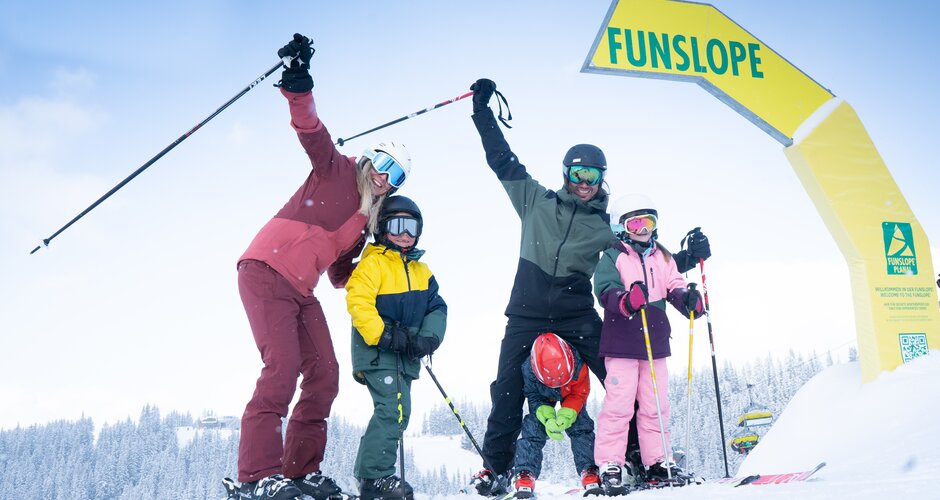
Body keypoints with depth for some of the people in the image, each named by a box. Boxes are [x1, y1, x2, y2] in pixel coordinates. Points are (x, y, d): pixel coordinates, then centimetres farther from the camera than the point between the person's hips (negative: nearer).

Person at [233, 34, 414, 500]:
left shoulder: (368, 218, 20)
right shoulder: (336, 169, 2)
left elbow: (341, 272, 19)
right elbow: (310, 130, -16)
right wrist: (299, 89, -33)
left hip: (301, 290, 8)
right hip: (266, 271, -8)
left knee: (325, 374, 3)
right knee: (283, 366, -19)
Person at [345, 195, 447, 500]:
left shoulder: (421, 271, 16)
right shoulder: (372, 262, -7)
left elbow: (436, 308, 10)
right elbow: (358, 303, -18)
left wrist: (428, 339, -8)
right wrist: (384, 336, -23)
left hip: (406, 355, 8)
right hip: (376, 351, -8)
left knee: (397, 413, 10)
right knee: (392, 409, -17)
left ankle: (368, 474, 20)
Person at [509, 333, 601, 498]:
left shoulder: (577, 364, -40)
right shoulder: (528, 369, -39)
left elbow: (579, 394, -23)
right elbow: (534, 398, -24)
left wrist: (566, 415, -39)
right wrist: (548, 419, -40)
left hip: (571, 395, 0)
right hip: (543, 397, 0)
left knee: (580, 425, -16)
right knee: (532, 427, -17)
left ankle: (590, 471, -12)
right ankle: (525, 474, -15)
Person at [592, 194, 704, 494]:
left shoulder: (663, 258, 17)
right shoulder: (612, 257, -1)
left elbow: (674, 287, 8)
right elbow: (605, 292, -14)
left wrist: (687, 298, -15)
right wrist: (626, 301, -35)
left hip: (655, 343, 5)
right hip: (621, 344, -5)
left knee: (656, 405, 8)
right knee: (619, 404, -7)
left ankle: (658, 462, 18)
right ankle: (610, 467, 0)